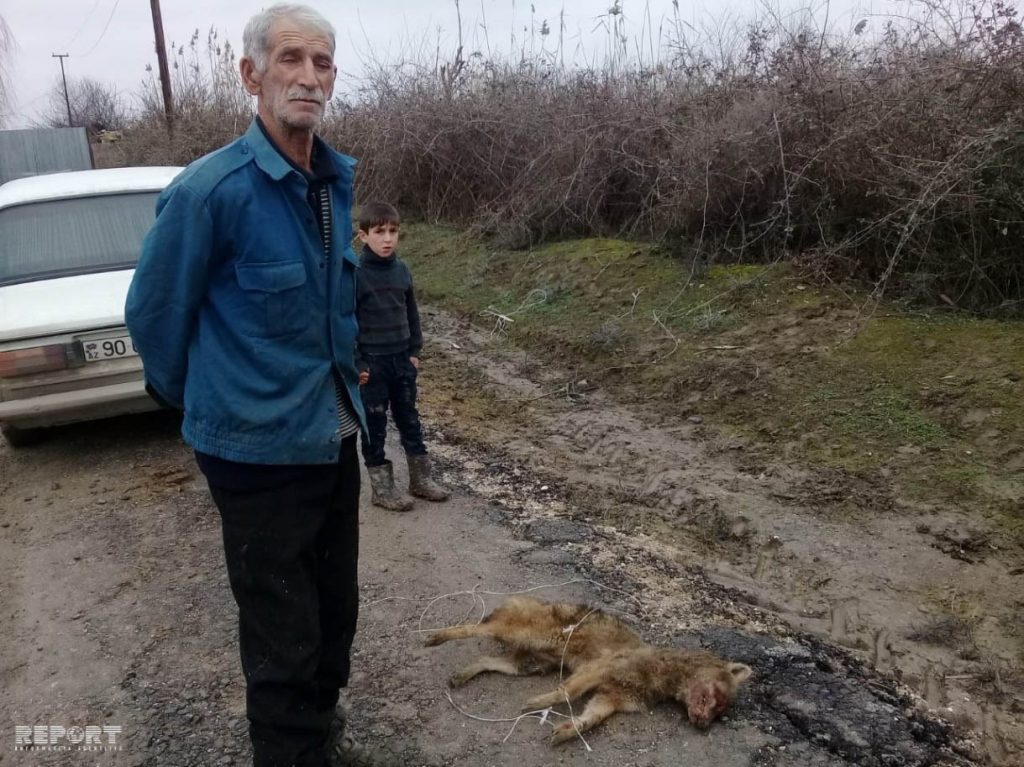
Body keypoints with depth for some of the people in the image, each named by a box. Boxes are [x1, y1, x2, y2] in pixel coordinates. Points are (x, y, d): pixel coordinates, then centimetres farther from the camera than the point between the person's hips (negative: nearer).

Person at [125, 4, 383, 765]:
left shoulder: (341, 179, 2)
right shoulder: (210, 189, -19)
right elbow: (154, 315, -8)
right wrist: (200, 403, 6)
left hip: (335, 435, 7)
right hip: (258, 448, -7)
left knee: (336, 608, 22)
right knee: (283, 636, 6)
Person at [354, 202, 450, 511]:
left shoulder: (402, 270, 2)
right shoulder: (355, 274, -14)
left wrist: (414, 351, 9)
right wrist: (355, 363, -13)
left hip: (402, 359, 5)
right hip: (371, 362, -5)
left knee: (409, 419, 14)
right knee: (374, 424, 6)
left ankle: (421, 479, 25)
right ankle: (381, 486, 17)